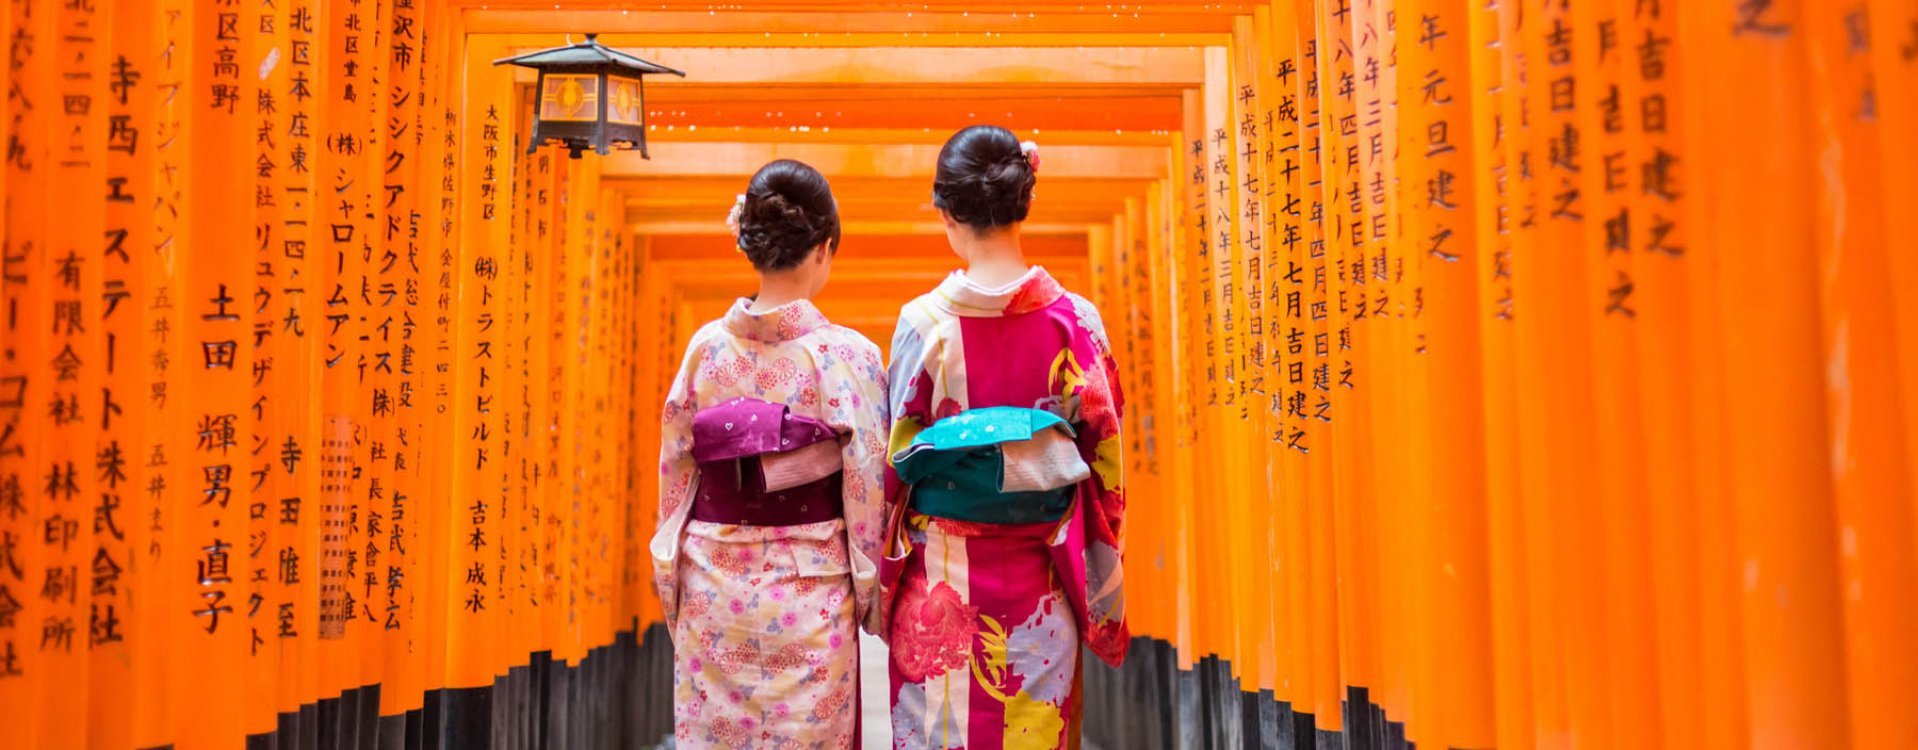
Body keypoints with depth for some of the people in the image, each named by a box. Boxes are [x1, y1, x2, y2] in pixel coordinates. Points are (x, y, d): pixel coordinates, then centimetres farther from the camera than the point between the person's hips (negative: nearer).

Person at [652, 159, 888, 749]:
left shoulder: (706, 347, -1)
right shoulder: (847, 356, -11)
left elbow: (675, 477, 3)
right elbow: (867, 492, -8)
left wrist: (674, 589, 14)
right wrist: (874, 596, 4)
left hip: (712, 586, 3)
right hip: (807, 592, -3)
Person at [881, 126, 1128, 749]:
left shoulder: (925, 323, -10)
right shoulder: (1075, 320, -6)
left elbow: (896, 464, -5)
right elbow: (1103, 454, -1)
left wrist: (885, 581, 7)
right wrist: (1100, 589, 10)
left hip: (944, 579, -1)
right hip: (1039, 582, 2)